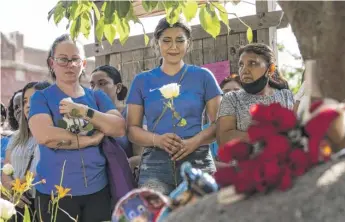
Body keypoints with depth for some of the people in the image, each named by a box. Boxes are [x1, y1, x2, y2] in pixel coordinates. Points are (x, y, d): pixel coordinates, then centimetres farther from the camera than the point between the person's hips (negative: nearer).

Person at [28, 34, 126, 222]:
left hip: (97, 188, 3)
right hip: (55, 191, -3)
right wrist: (91, 140, -12)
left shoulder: (97, 97, 11)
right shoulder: (41, 98, 0)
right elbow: (44, 136, -17)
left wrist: (85, 111, -16)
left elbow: (119, 128, -4)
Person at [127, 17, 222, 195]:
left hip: (197, 161, 0)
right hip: (155, 163, 1)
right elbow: (132, 128, 9)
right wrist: (157, 139, -11)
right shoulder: (142, 81, 11)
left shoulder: (203, 76, 7)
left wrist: (195, 142, -14)